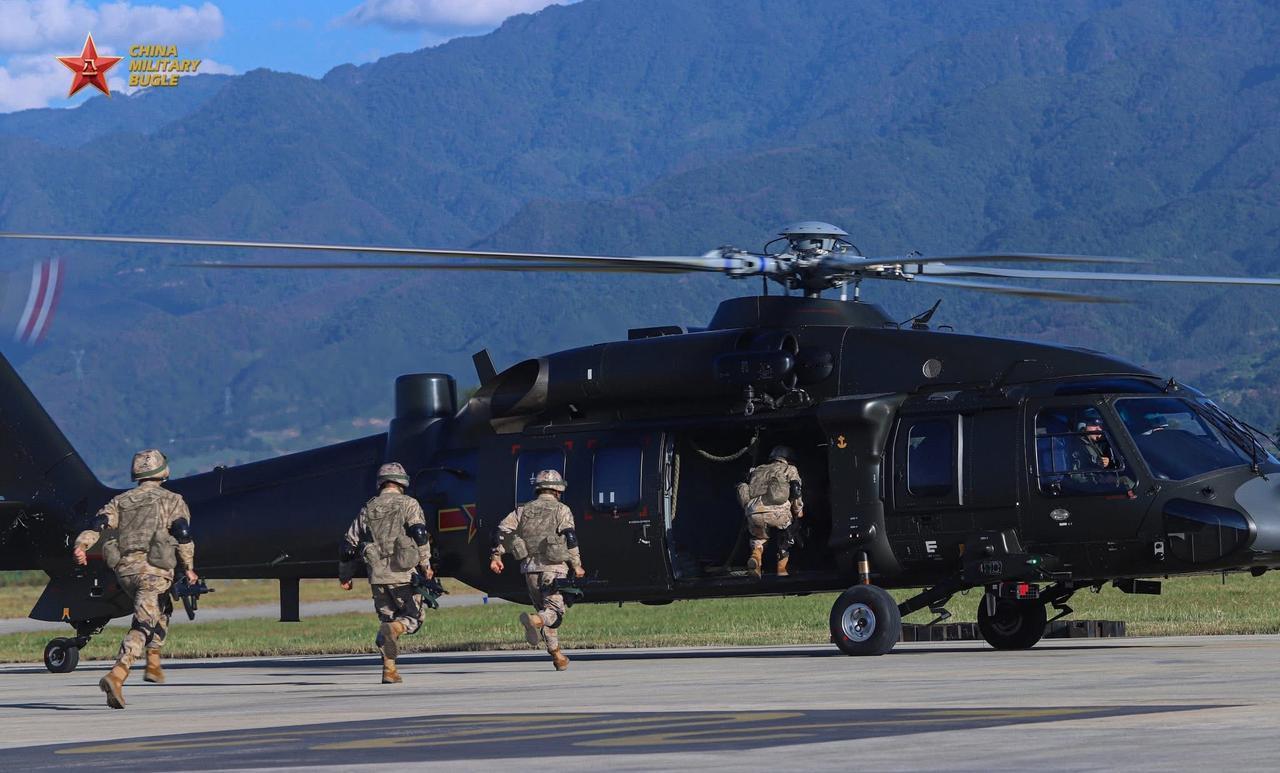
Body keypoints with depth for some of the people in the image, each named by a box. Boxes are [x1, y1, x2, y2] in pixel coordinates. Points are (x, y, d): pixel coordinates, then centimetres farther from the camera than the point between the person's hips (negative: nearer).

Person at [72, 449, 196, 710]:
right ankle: (116, 676, -30)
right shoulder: (171, 500, 8)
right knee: (143, 625, -10)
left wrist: (81, 544, -13)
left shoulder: (120, 501, 18)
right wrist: (189, 568, -1)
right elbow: (182, 533, -5)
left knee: (162, 609, 30)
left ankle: (153, 664, 25)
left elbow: (100, 522, 0)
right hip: (154, 568, -5)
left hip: (124, 568, 5)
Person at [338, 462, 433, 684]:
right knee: (413, 618, 5)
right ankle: (393, 629, -28)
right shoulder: (408, 504, 2)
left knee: (388, 619, 12)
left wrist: (345, 576, 27)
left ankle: (389, 670, 2)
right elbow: (419, 533, -13)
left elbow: (349, 545, 17)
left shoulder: (367, 509, 15)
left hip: (377, 575, 4)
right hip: (403, 574, -4)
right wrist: (425, 564, -9)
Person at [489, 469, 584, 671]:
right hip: (553, 566, -4)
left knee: (543, 608, 16)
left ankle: (556, 654, 13)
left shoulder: (524, 509, 16)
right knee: (554, 609, -8)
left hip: (529, 567, 4)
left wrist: (496, 556, 4)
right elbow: (570, 538, -6)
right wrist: (576, 565, -2)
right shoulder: (562, 510, 4)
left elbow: (503, 529, 5)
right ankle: (534, 620, -40)